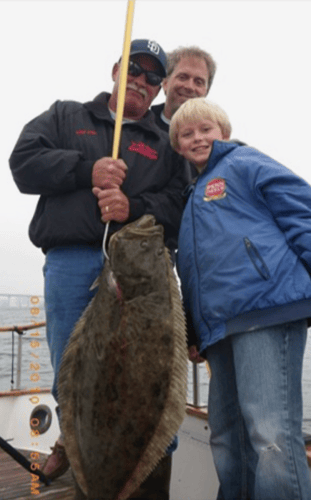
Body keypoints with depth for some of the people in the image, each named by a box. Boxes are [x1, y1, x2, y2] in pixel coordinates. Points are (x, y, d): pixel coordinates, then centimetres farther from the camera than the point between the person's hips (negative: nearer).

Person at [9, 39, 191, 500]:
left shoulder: (164, 144, 20)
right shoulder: (65, 116, 21)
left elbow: (179, 204, 6)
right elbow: (24, 162, 6)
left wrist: (135, 208, -13)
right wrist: (86, 170, -7)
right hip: (70, 261, 0)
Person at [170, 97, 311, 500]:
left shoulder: (243, 163, 8)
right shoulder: (192, 198, 29)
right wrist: (193, 332, 21)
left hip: (266, 307, -8)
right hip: (218, 326, 8)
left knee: (271, 436, -15)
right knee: (227, 440, 10)